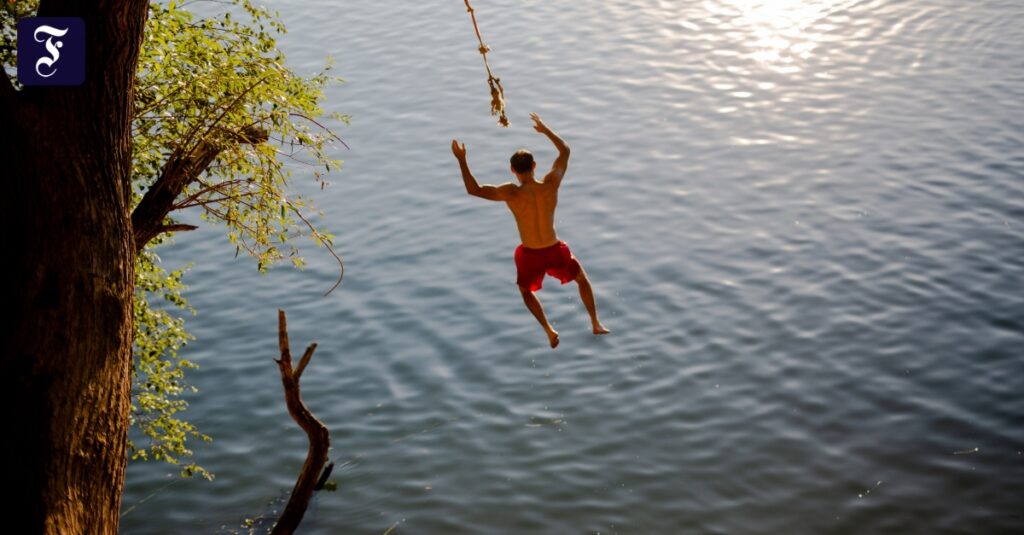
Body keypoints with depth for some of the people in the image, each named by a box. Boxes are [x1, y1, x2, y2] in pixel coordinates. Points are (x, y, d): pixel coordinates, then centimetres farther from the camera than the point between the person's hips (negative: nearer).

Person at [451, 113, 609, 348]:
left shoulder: (512, 193, -22)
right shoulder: (551, 184, -15)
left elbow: (474, 190, -16)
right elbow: (565, 151, 2)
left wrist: (461, 160, -12)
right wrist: (545, 129, 12)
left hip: (530, 256, -1)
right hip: (555, 251, 2)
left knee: (525, 290, 32)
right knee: (582, 278, 31)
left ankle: (548, 329, 20)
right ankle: (596, 324, 36)